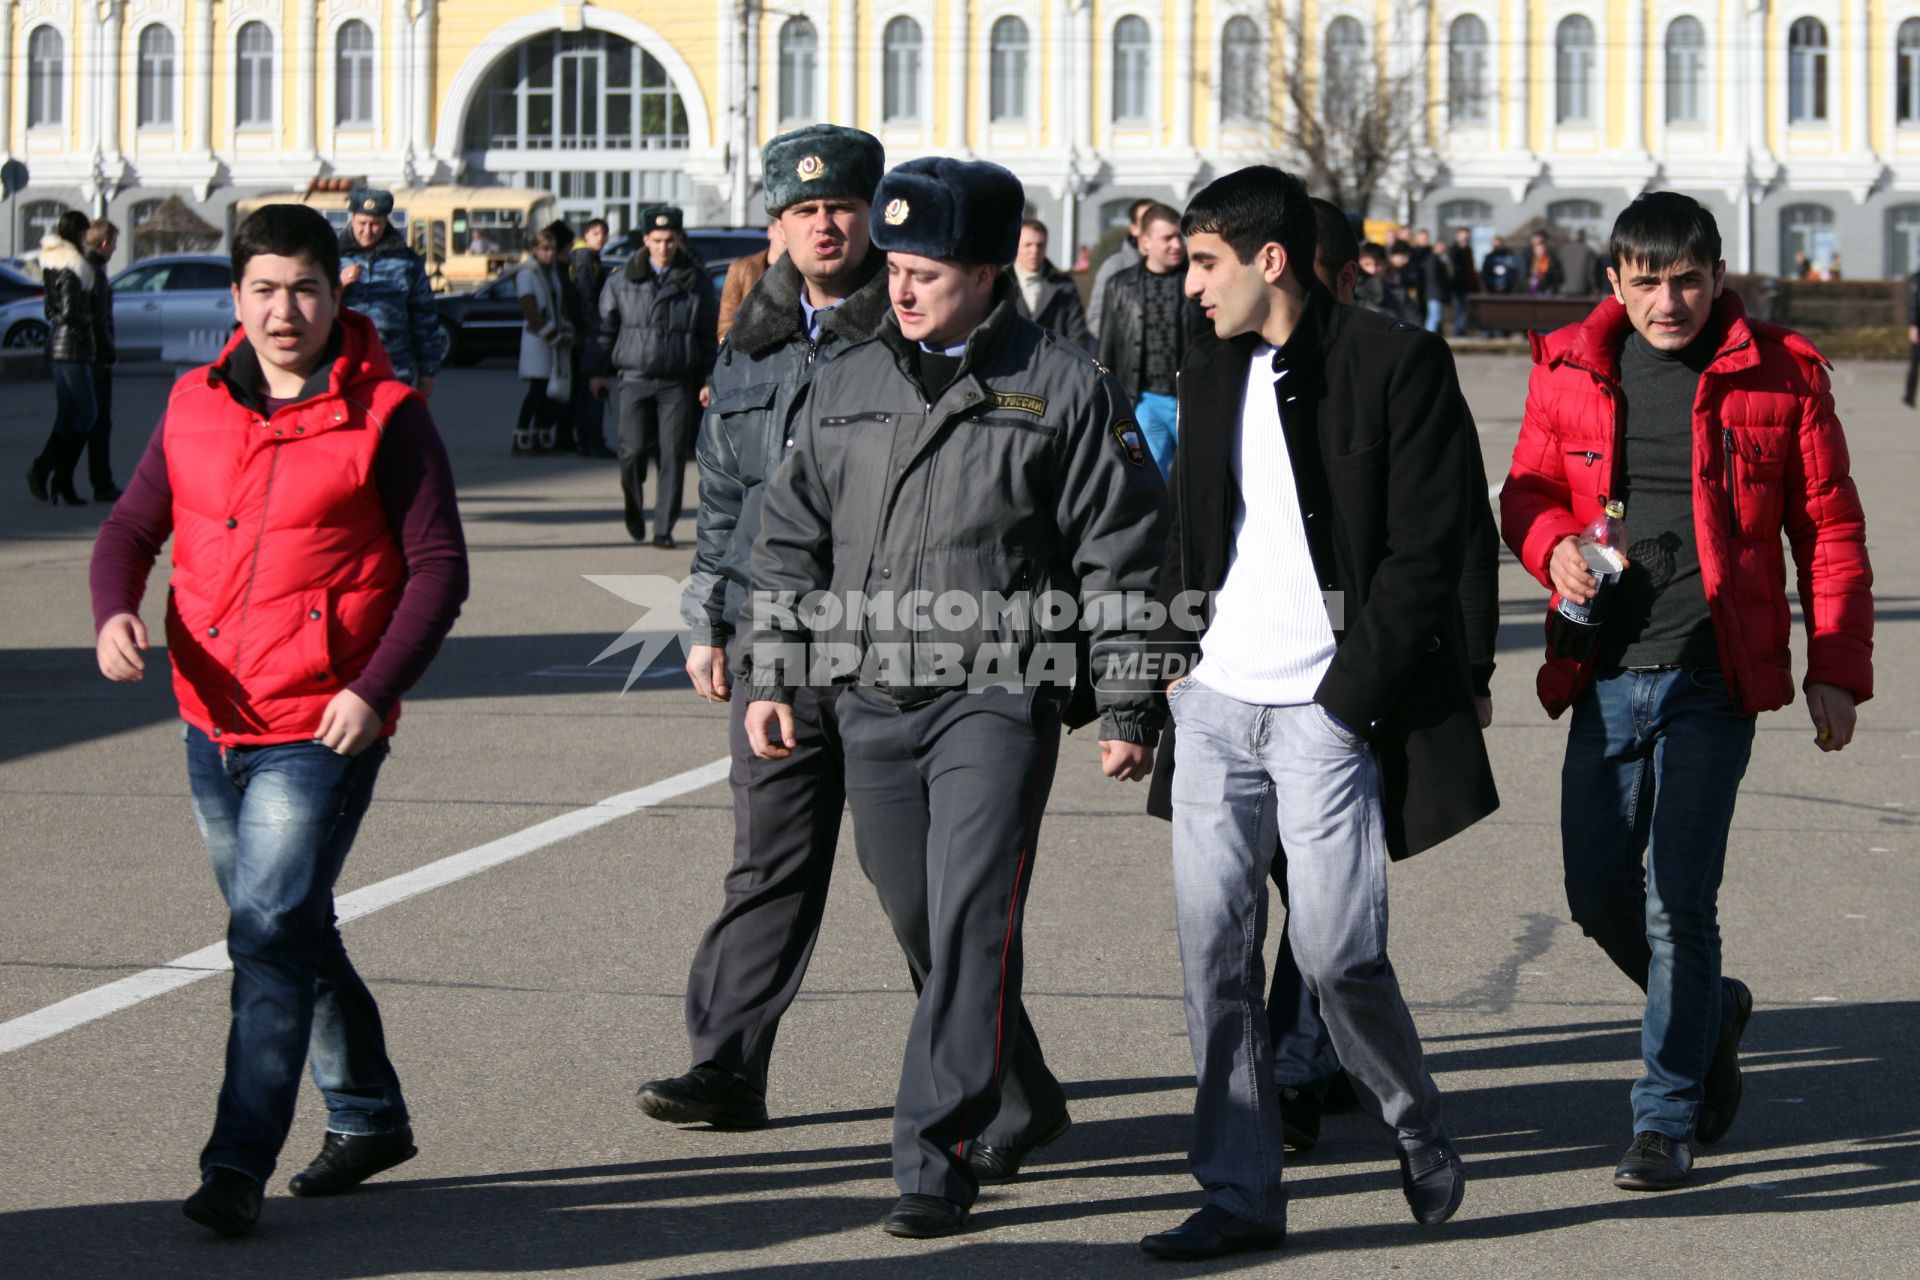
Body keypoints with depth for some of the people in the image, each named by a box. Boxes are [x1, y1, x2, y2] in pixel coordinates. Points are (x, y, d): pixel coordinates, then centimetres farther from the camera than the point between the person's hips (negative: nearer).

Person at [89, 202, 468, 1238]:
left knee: (272, 935, -13)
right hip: (213, 724, 6)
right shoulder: (196, 405, 7)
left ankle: (237, 1168, -10)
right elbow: (133, 528, 12)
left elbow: (437, 568, -8)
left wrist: (376, 689, -20)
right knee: (288, 931, 18)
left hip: (324, 727, -6)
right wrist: (114, 611, -10)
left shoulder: (386, 414, -8)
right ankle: (369, 1118, 35)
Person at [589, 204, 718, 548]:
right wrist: (599, 371, 7)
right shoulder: (622, 281, 6)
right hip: (635, 378, 1)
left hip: (678, 383, -1)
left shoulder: (696, 282, 4)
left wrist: (709, 380, 4)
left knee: (673, 456, -5)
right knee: (633, 452, -6)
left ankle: (664, 529, 3)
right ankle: (634, 508, 23)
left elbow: (711, 335, 8)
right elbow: (606, 327, 13)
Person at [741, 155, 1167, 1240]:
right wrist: (770, 675, 11)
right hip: (872, 701, 5)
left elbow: (1121, 556, -2)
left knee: (970, 926, -13)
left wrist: (1129, 710, -4)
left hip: (999, 699, -5)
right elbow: (793, 539, 17)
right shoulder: (849, 386, 11)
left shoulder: (1066, 388, -3)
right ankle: (1019, 1108, 34)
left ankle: (936, 1163, -11)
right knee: (923, 929, 13)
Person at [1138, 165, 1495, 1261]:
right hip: (1217, 704, 6)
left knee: (1335, 954, -7)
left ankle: (1423, 1138, 20)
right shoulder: (1211, 375, 14)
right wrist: (1172, 660, 9)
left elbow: (1429, 546, -9)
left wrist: (1351, 694, -12)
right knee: (1214, 952, 2)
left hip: (1329, 709, -6)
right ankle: (1241, 1194, 10)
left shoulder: (1396, 362, -7)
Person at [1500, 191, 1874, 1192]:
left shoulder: (1779, 376, -1)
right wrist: (1555, 547, -7)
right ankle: (1712, 1010, 35)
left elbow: (1830, 529, 4)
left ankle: (1668, 1119, 5)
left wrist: (1837, 670, 1)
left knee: (1678, 899, -8)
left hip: (1712, 677, -4)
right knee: (1597, 893, 6)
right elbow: (1528, 490, 16)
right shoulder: (1571, 371, 6)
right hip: (1605, 675, 4)